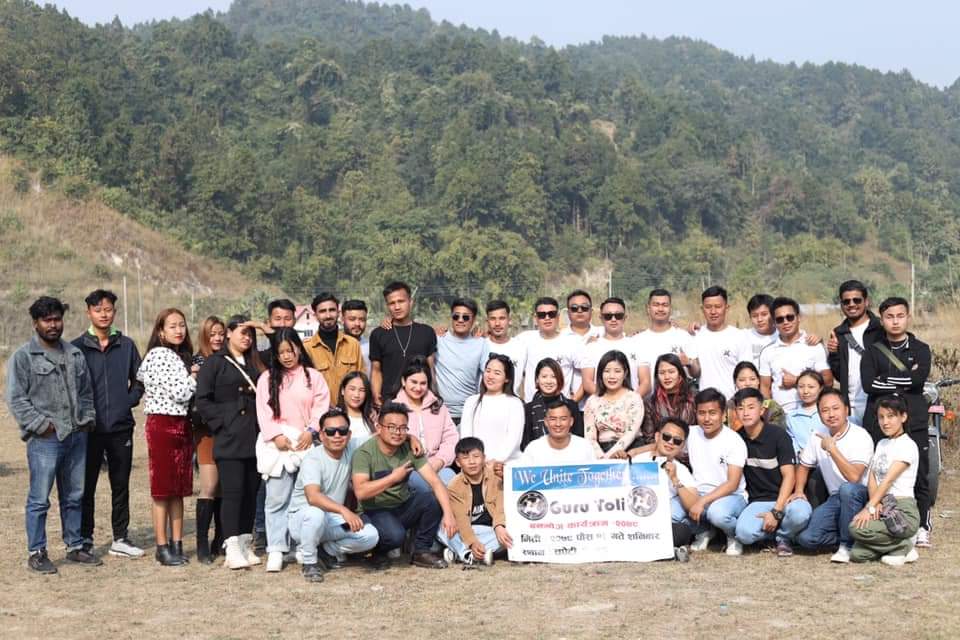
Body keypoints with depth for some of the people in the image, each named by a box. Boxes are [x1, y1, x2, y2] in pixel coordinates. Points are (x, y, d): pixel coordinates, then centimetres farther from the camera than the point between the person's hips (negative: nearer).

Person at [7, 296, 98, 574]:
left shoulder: (75, 354, 15)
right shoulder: (23, 357, -4)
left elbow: (86, 392, 22)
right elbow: (16, 399, -8)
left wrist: (87, 419, 9)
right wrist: (41, 425, -12)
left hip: (77, 437, 6)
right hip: (44, 440, -6)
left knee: (74, 497, 13)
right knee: (39, 499, -3)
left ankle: (75, 547, 24)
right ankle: (36, 553, 6)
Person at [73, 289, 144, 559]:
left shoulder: (126, 345, 7)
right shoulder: (77, 347, -1)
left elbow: (138, 381, 13)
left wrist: (129, 401, 0)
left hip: (121, 426, 3)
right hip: (89, 428, -2)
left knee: (121, 486, 8)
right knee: (86, 486, 3)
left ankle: (120, 539, 16)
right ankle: (84, 539, 13)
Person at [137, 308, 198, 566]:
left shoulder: (183, 356, 15)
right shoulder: (159, 355, -12)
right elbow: (179, 392, -18)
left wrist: (190, 378, 5)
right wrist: (193, 377, -3)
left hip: (182, 425, 8)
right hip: (163, 424, -8)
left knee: (179, 490, 10)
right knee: (163, 490, -2)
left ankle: (177, 544, 15)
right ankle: (162, 547, 4)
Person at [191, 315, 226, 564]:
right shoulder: (197, 362, -1)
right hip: (207, 431, -4)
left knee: (224, 487, 7)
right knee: (209, 487, -8)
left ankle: (220, 540, 17)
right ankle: (202, 545, -3)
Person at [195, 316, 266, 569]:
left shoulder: (256, 364, 19)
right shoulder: (215, 363, 2)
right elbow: (203, 400, -4)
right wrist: (222, 422, -9)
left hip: (255, 439, 5)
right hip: (229, 441, -5)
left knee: (251, 491, 5)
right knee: (232, 491, -9)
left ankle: (246, 545, 12)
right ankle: (232, 548, -9)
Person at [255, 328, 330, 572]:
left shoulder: (314, 377, 10)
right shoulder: (267, 379, 11)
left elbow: (321, 408, 2)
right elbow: (264, 411, 2)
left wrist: (310, 431, -13)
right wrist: (276, 435, -11)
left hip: (307, 445, 0)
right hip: (278, 446, 0)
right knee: (277, 499, -4)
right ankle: (276, 550, -4)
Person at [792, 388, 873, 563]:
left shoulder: (861, 437, -16)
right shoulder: (818, 437, 3)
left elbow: (854, 477, -29)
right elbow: (804, 466, 18)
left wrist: (832, 449, -26)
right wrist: (798, 491, 2)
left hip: (861, 496, -4)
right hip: (835, 499, 5)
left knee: (847, 489, -41)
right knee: (805, 537, -20)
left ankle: (846, 545, -20)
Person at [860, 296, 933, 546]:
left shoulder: (920, 349, 9)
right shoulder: (873, 351, 10)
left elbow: (920, 378, -11)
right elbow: (868, 384, -6)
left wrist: (886, 380, -7)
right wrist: (905, 381, -6)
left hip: (913, 422, 0)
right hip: (877, 422, 1)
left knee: (919, 474, 0)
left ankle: (923, 526, 11)